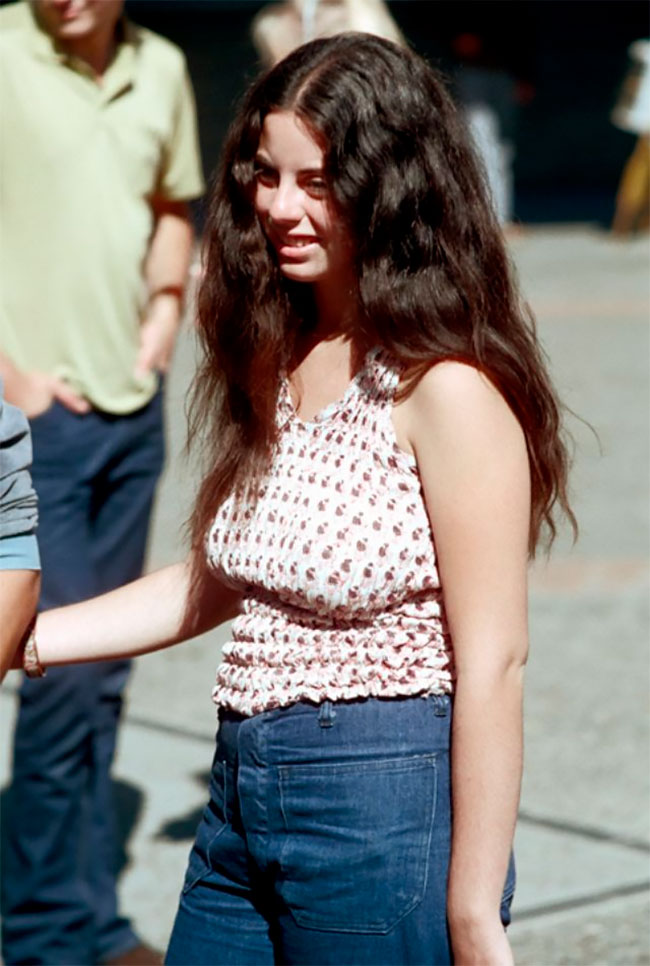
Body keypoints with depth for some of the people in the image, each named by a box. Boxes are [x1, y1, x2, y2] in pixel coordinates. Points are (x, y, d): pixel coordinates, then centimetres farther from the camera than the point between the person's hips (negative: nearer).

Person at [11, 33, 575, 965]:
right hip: (242, 800, 8)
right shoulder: (273, 361, 9)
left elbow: (491, 662, -17)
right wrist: (25, 638, 9)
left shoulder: (443, 386, -16)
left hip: (383, 809, -8)